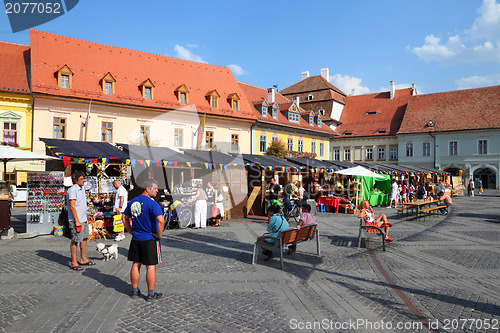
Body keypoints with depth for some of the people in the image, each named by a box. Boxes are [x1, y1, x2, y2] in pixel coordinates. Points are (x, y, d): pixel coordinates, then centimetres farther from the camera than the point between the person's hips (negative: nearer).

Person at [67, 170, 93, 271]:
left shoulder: (82, 188, 14)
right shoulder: (72, 190, -15)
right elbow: (72, 206, -19)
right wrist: (77, 221, -21)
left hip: (83, 219, 9)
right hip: (76, 220, -9)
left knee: (84, 239, 15)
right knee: (75, 241, -3)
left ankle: (83, 259, 26)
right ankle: (74, 263, 5)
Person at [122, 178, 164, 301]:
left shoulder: (132, 202, 6)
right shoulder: (152, 203, -18)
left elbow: (124, 218, 16)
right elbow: (161, 221, -29)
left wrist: (131, 231, 16)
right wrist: (159, 235, -15)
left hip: (135, 239, 7)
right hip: (150, 240, -7)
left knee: (136, 265, 15)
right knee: (151, 266, 3)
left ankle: (134, 291, 27)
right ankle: (151, 294, 12)